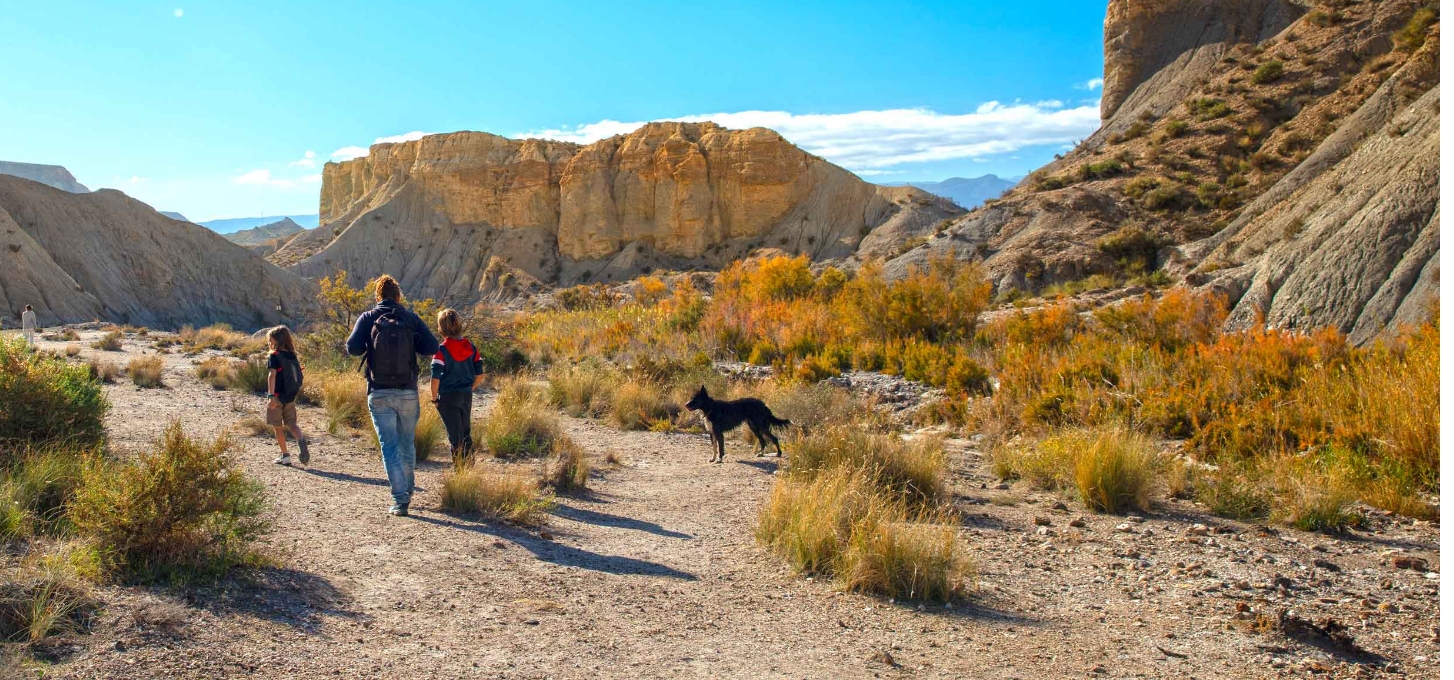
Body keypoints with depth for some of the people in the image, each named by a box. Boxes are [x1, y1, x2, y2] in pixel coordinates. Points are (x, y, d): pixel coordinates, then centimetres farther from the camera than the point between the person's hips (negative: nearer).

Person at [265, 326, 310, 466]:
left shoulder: (274, 356, -10)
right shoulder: (292, 355, 7)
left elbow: (272, 375, -22)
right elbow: (299, 375, 11)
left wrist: (271, 395, -28)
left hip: (277, 396, -5)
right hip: (291, 396, 5)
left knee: (277, 426, 8)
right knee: (291, 424, 9)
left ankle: (285, 456, 9)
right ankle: (301, 440, -22)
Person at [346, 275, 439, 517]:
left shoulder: (367, 318, -1)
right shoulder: (411, 318, 1)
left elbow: (353, 348, -11)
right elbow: (432, 348, -6)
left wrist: (370, 346, 10)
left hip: (379, 394, -1)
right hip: (408, 392, 1)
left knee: (389, 446, 1)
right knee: (407, 444, 18)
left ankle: (400, 499, -7)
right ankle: (407, 491, 31)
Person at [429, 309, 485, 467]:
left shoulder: (442, 350, -15)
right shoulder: (470, 347, 1)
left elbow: (435, 378, -19)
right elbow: (480, 374, 4)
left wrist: (434, 398, -6)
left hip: (448, 397, -5)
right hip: (467, 396, 5)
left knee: (455, 437, 3)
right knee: (465, 433, 19)